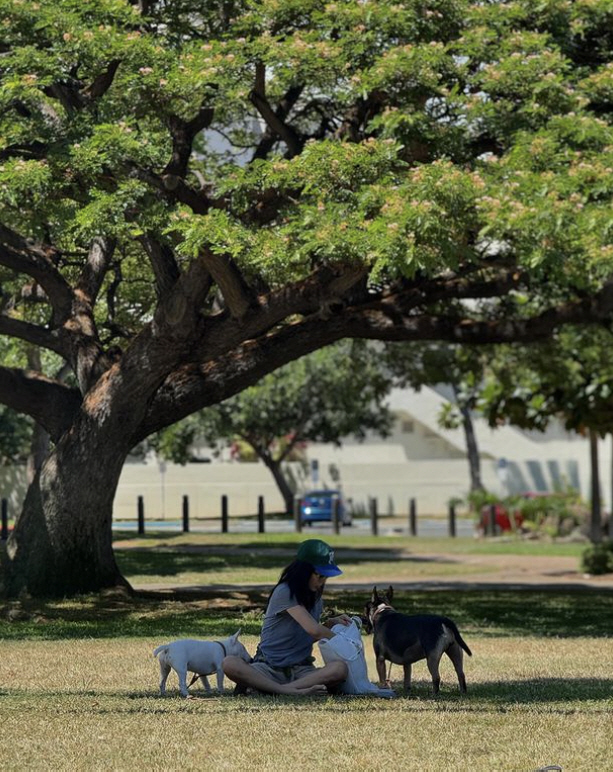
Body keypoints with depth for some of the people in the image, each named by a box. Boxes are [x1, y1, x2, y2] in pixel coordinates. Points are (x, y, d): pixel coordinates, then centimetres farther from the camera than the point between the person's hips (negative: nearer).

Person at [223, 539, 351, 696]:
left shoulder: (315, 598, 14)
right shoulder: (285, 593, -10)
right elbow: (313, 630, -19)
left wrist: (331, 623, 9)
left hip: (300, 670, 5)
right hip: (269, 668, -5)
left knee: (340, 669, -29)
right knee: (229, 664, -36)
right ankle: (292, 691, -49)